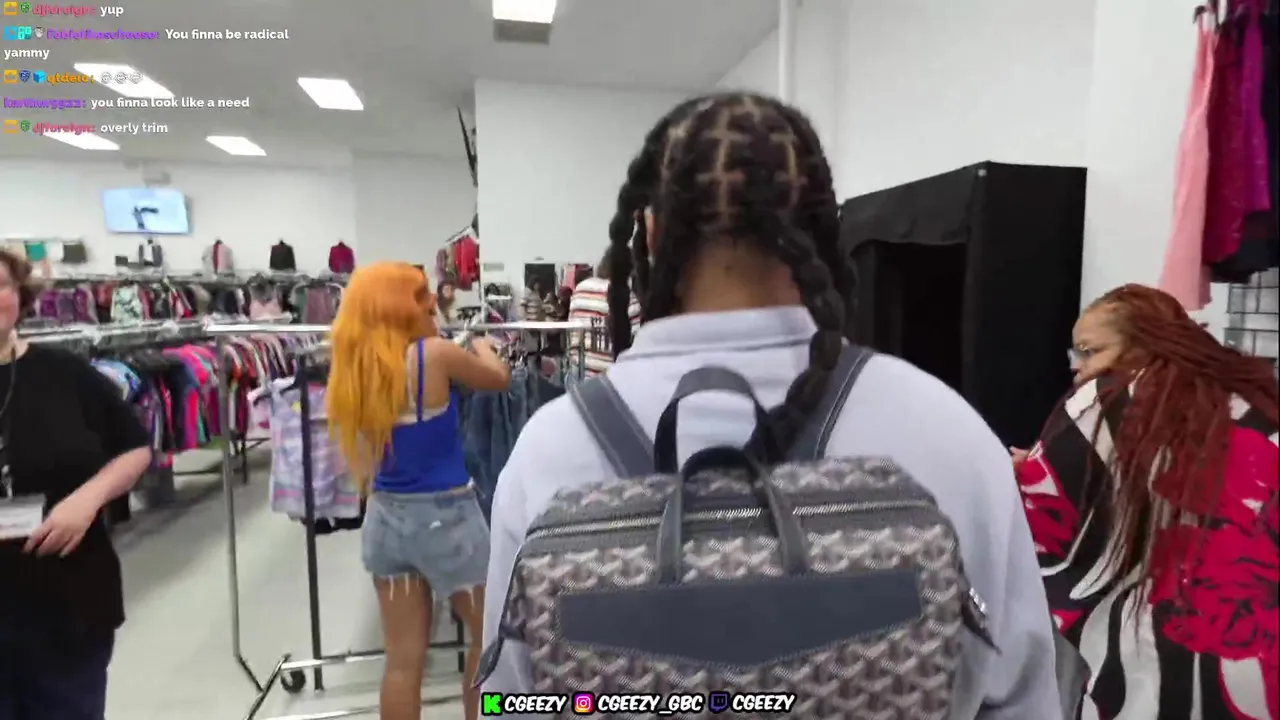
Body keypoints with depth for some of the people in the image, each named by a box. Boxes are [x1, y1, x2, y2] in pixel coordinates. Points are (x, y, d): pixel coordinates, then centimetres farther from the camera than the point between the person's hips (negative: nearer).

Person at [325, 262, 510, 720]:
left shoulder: (353, 366, 0)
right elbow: (499, 378, -1)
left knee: (403, 658, 15)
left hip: (385, 517, 6)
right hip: (446, 518, -6)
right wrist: (481, 344, 17)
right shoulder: (435, 354, -17)